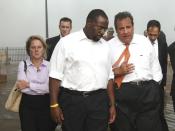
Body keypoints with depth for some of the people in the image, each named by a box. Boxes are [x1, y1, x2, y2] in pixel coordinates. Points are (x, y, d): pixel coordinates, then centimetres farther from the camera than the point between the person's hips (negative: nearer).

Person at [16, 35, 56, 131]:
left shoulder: (49, 65, 1)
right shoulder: (23, 64, 0)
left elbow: (50, 87, -13)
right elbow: (22, 87, -12)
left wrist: (29, 84, -14)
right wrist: (42, 88, -15)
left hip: (45, 104, 1)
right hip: (28, 105, 0)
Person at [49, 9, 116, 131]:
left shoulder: (105, 46, 10)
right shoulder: (66, 42, -4)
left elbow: (109, 77, 12)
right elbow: (56, 75, -5)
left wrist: (112, 104, 9)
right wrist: (54, 104, -9)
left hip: (99, 101, 4)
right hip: (72, 100, -3)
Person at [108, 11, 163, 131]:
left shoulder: (145, 41, 9)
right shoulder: (109, 46, 2)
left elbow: (155, 66, 13)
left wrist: (154, 86, 6)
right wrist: (117, 71, -13)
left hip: (148, 92, 2)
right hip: (122, 94, -2)